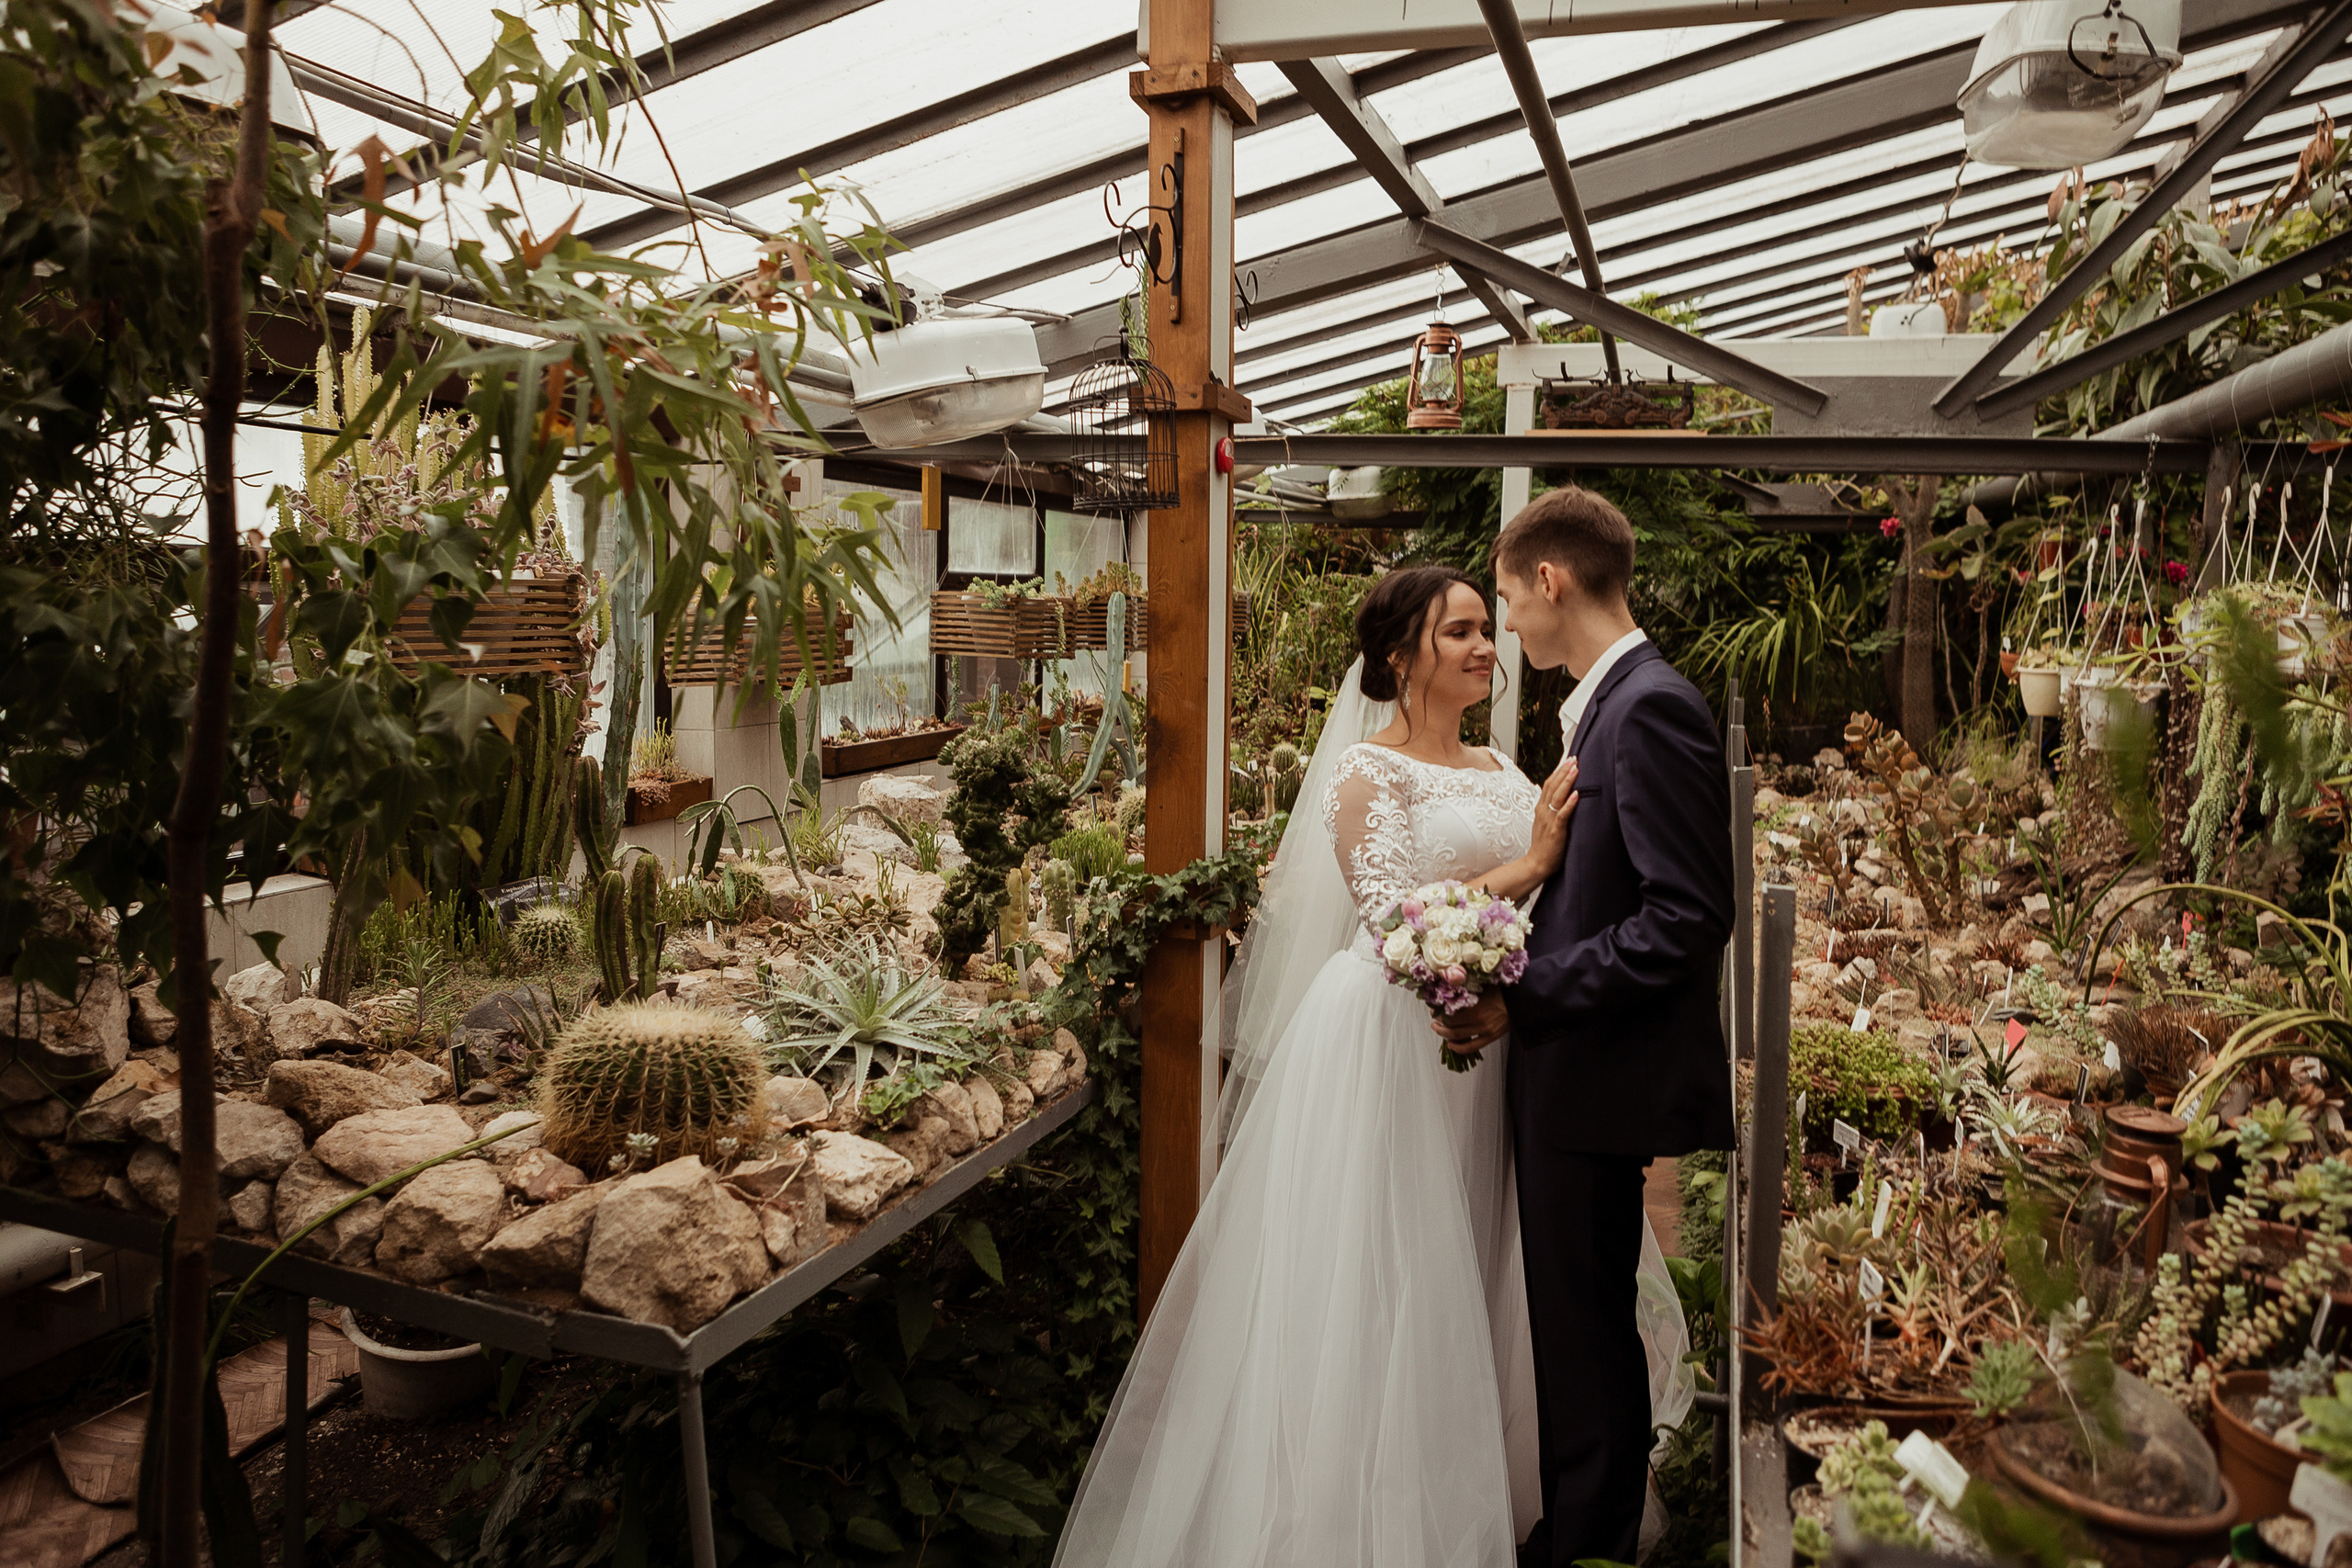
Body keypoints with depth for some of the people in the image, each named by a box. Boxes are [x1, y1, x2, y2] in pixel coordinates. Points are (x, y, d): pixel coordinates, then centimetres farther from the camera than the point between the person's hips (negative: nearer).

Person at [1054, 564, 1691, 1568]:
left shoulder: (1499, 770, 14)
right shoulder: (1368, 770, -7)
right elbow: (1393, 915, -18)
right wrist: (1528, 867, -18)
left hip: (1483, 1052, 7)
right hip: (1387, 1045, -7)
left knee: (1468, 1274, 14)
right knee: (1378, 1282, 2)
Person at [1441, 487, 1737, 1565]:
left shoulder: (1652, 709, -18)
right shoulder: (1604, 706, 12)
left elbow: (1687, 918, -23)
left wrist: (1523, 993, -19)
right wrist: (1514, 986, 4)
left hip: (1602, 1081, -9)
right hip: (1565, 1071, 10)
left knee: (1587, 1335, 6)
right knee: (1570, 1324, 20)